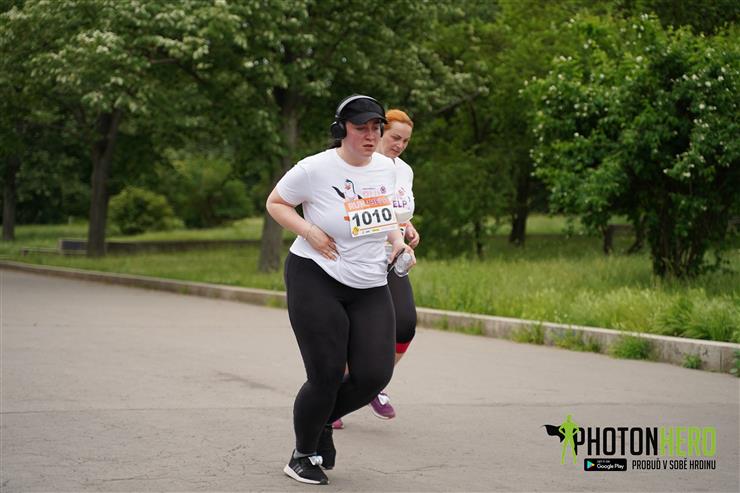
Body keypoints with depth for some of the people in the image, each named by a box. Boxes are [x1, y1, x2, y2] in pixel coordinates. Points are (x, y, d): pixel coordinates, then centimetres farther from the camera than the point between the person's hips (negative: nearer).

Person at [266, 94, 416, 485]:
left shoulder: (386, 167, 5)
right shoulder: (316, 168, -13)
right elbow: (275, 203, -1)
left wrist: (397, 241, 4)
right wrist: (309, 231, -16)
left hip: (371, 288, 6)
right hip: (316, 280, -5)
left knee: (374, 376, -4)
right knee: (326, 377, -6)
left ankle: (323, 419, 28)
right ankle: (302, 456, 19)